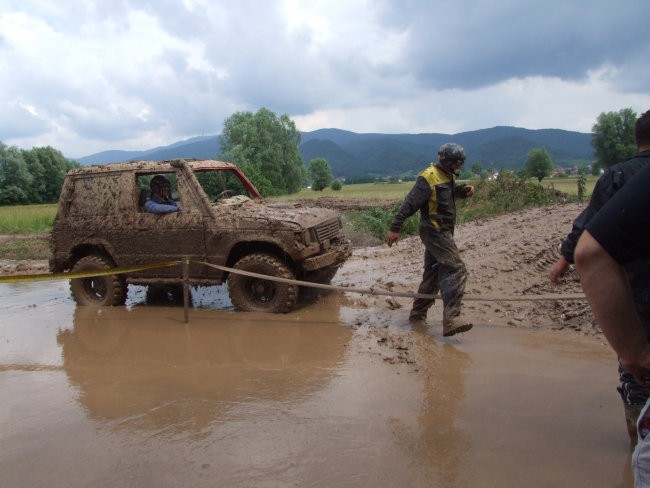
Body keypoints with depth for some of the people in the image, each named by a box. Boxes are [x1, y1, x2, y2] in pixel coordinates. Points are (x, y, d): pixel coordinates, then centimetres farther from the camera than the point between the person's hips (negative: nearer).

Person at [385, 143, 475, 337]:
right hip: (435, 232, -10)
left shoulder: (448, 176, 14)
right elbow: (410, 204, -19)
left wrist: (464, 190, 6)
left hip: (442, 232, 10)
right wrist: (395, 228, -22)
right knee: (456, 270, -17)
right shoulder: (428, 178, -15)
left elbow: (452, 191, 30)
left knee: (433, 273, 14)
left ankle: (417, 315, 23)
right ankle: (451, 320, -21)